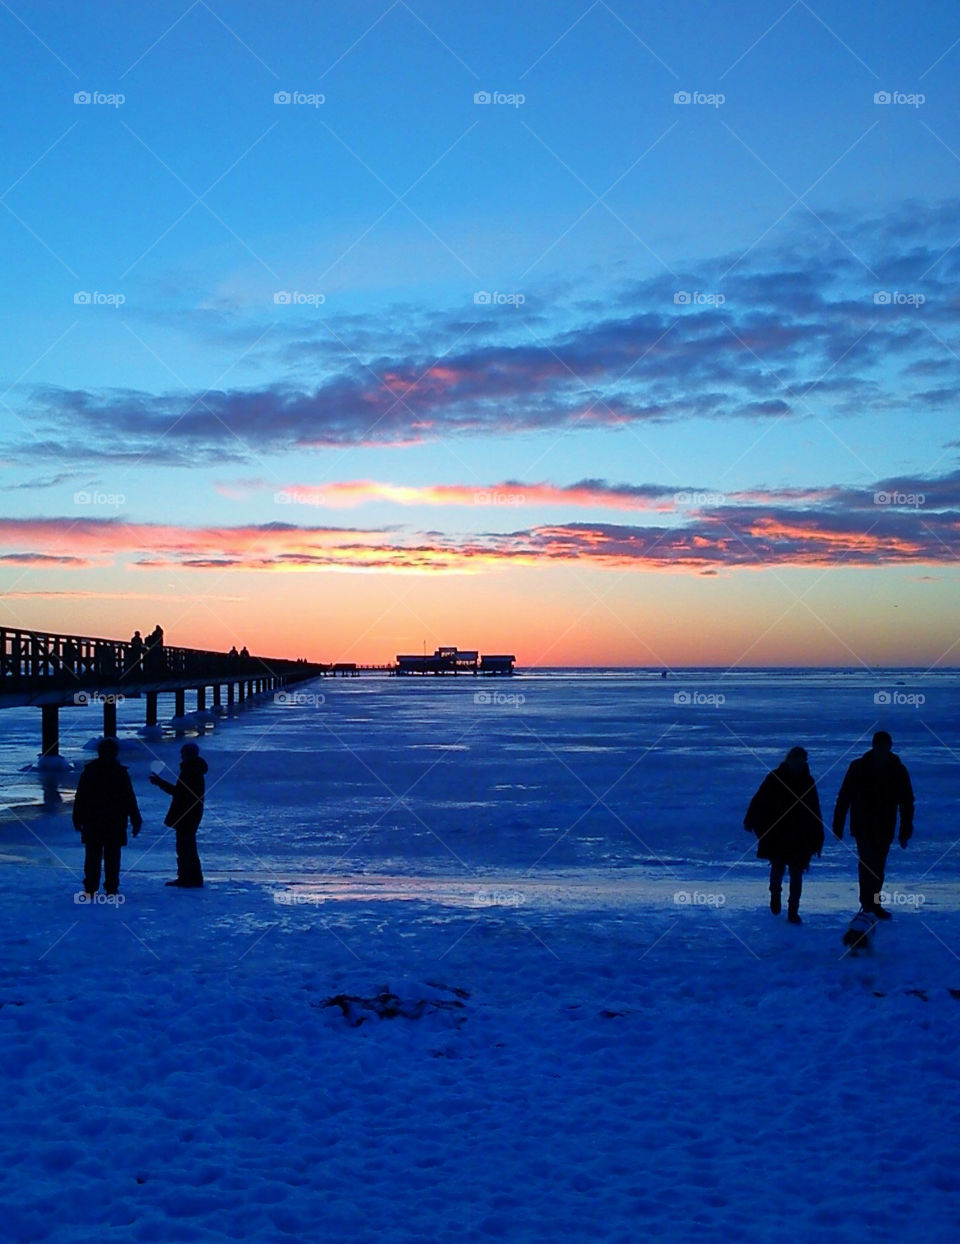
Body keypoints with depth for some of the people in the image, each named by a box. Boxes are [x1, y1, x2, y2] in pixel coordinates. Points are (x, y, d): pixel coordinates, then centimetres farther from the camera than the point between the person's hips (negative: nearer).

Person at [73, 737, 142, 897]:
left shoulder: (89, 771, -1)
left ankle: (90, 889, 6)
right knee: (112, 857, 4)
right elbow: (129, 799, -2)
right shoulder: (121, 772, -5)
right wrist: (135, 820, 4)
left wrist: (77, 818, 10)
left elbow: (80, 797, 2)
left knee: (93, 855, 7)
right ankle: (111, 889, 4)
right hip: (115, 822, -1)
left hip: (92, 821, 1)